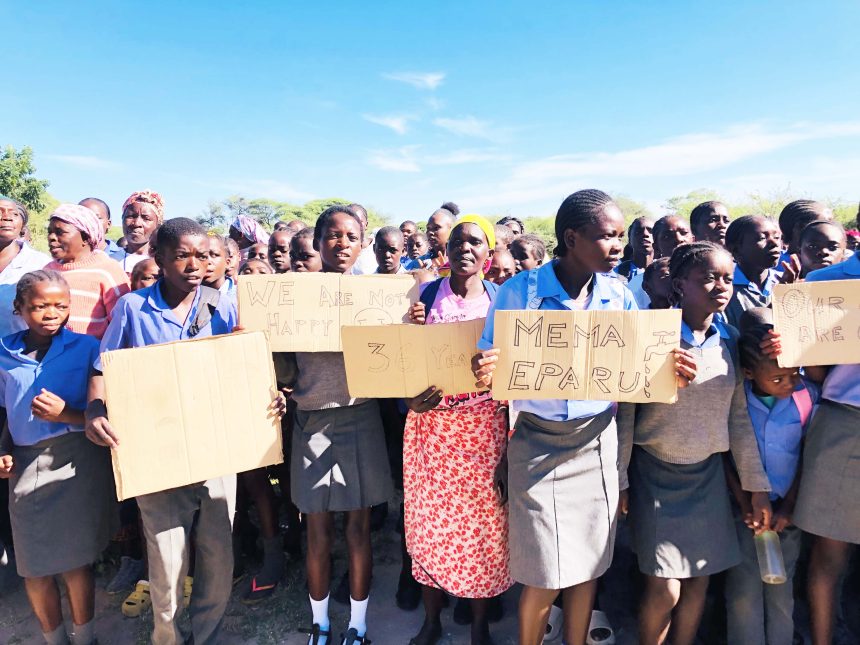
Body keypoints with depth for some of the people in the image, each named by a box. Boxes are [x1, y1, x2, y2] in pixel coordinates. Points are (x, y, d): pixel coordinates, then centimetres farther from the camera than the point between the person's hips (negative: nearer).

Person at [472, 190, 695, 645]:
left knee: (590, 562, 16)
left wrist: (666, 367, -14)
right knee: (545, 575, 5)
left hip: (598, 440, 4)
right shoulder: (518, 292, -13)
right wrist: (485, 372, -32)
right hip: (538, 444, -3)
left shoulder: (620, 295, -2)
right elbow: (489, 363, -9)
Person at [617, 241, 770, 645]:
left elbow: (739, 416, 6)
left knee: (700, 580, 11)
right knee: (665, 589, -2)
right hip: (655, 473, -4)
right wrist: (619, 481, -8)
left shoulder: (730, 340, 1)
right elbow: (625, 412, -10)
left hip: (708, 474, 4)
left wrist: (756, 485, 7)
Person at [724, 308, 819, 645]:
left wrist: (788, 507, -2)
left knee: (781, 592, 11)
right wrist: (744, 501, -9)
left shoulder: (809, 395, -8)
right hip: (743, 507, -1)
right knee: (744, 594, 2)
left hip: (787, 506, 2)